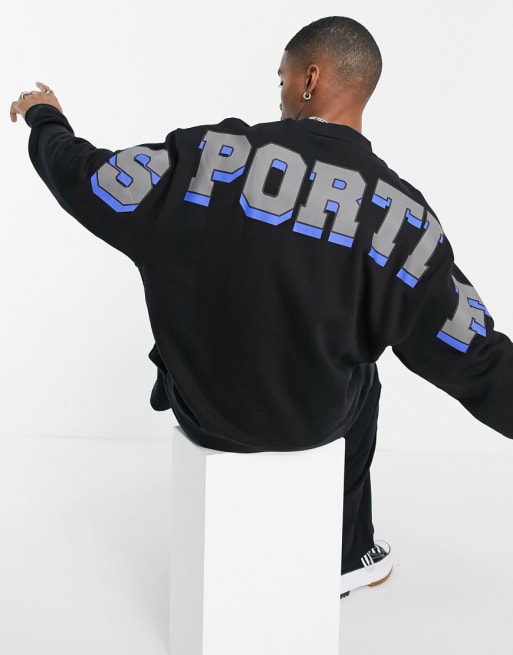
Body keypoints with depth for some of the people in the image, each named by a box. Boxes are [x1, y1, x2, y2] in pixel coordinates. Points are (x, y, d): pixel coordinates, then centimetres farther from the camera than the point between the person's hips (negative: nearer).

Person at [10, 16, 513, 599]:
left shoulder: (207, 153, -19)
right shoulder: (397, 212, -19)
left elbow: (83, 180, -6)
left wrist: (45, 120, 15)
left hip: (199, 407, 1)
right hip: (311, 422, -1)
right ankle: (346, 557, 45)